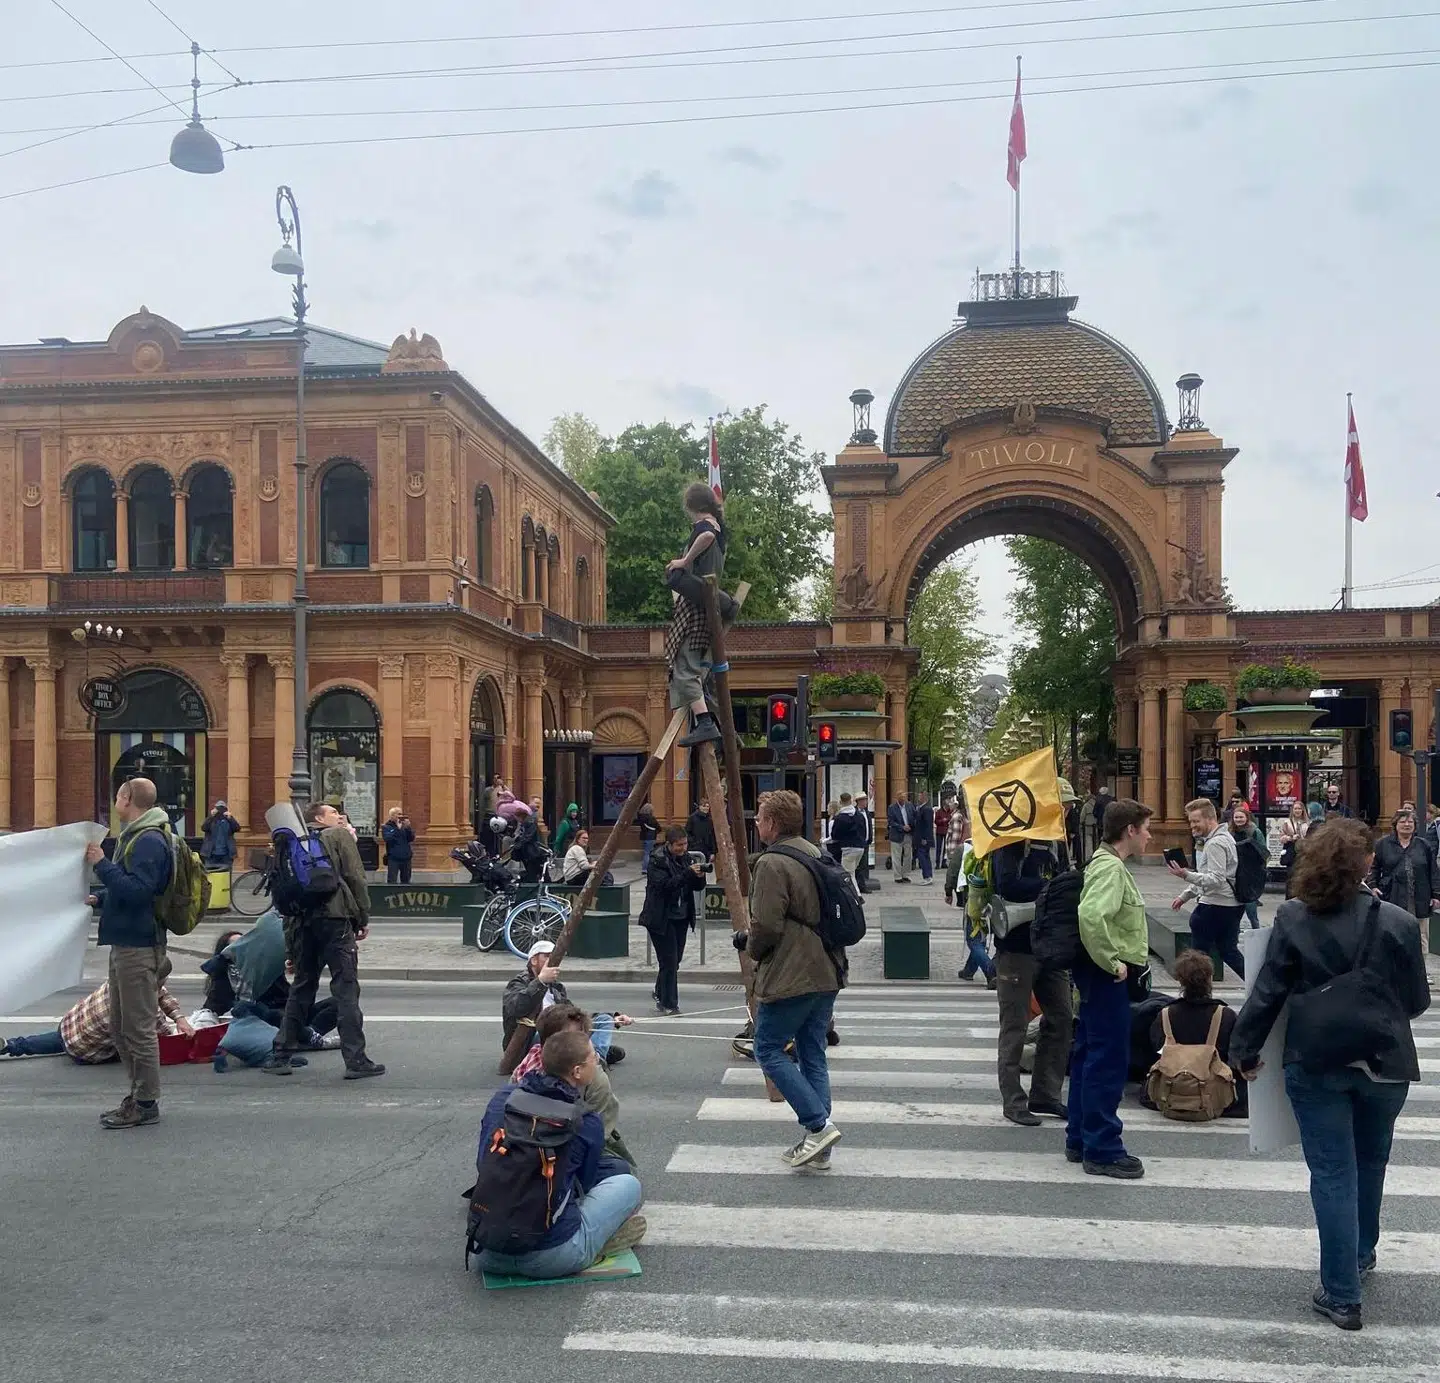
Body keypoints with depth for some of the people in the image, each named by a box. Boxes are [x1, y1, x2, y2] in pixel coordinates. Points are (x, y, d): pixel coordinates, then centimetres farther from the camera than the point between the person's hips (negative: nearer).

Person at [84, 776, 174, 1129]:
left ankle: (146, 1104, 4)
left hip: (138, 947, -11)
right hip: (125, 942, 11)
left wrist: (102, 864, -20)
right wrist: (100, 898, 14)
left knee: (138, 1028, -4)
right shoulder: (134, 837, 17)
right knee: (120, 1028, 16)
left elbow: (136, 890, -25)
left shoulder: (149, 841, -16)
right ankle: (138, 1096, 24)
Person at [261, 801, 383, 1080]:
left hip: (302, 922, 6)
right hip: (336, 918, -6)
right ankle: (355, 1060, -5)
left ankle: (280, 1056, 17)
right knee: (346, 989, -4)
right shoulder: (340, 835, 4)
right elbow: (355, 877, -6)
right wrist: (363, 918, 0)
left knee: (301, 988, 16)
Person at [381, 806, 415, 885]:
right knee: (392, 881, -7)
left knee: (406, 881, 9)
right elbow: (388, 838, -17)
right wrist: (397, 829, -19)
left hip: (406, 858, 4)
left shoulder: (404, 826, 9)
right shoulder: (386, 827, 0)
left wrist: (408, 828, -11)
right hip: (393, 858, -4)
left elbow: (411, 839, 2)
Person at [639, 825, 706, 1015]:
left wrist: (699, 876, -12)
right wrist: (688, 873, -31)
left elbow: (697, 887, 10)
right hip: (661, 919, -7)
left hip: (681, 917, 7)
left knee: (675, 960, 14)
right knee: (669, 962, -7)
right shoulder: (658, 860, -12)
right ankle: (668, 1005, 1)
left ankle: (660, 995, 35)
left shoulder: (686, 857, 8)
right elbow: (664, 885, -24)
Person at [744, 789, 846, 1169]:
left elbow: (766, 927, -20)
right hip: (826, 973, 9)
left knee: (768, 1050, 3)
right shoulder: (815, 855, 13)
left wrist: (751, 947, 2)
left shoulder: (771, 864, -15)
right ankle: (817, 1148, 15)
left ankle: (818, 1126, -4)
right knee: (812, 1055, 13)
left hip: (790, 977, -9)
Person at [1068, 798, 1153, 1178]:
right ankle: (1102, 1150, 2)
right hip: (1107, 975, -11)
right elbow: (1091, 916, -34)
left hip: (1099, 974, 11)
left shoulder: (1106, 862, 14)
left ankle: (1080, 1140, 23)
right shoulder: (1111, 867, -18)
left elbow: (1092, 913, 24)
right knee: (1109, 1061, -4)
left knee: (1089, 1054, 15)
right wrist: (1112, 962, -23)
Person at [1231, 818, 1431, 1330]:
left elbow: (1267, 992, -8)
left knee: (1332, 1173, 6)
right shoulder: (1398, 923, -10)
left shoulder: (1292, 920, -11)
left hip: (1315, 1065, -1)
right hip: (1383, 1063, 1)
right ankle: (1361, 1256, 43)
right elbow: (1417, 1000, 0)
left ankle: (1342, 1295, 9)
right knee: (1370, 1163, 23)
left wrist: (1244, 1050, 4)